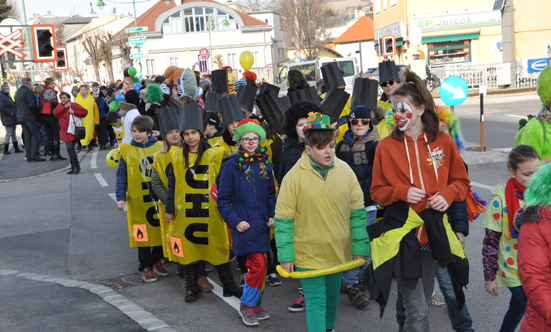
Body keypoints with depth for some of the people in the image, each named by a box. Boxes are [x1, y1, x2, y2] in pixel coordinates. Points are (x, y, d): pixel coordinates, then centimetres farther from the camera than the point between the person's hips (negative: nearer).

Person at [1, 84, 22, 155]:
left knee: (13, 133, 12)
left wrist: (14, 112, 10)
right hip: (7, 119, -10)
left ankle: (16, 149, 18)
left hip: (12, 119, 10)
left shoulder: (8, 96, 16)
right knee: (8, 133, -6)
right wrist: (10, 113, -19)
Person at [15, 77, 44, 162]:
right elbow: (32, 105, -18)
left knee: (27, 137, 11)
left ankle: (28, 156, 9)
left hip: (21, 117, 9)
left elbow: (16, 105, 21)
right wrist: (37, 113, -7)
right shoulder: (28, 91, -12)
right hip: (30, 117, -9)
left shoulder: (18, 92, 16)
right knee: (35, 135, -6)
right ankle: (34, 155, -12)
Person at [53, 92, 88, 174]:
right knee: (69, 149, 10)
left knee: (70, 148, -17)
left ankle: (76, 166, -7)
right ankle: (73, 167, 18)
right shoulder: (60, 106, 13)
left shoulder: (73, 105, -3)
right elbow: (56, 113, -6)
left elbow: (84, 111, -9)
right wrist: (64, 107, -13)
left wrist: (74, 112, -19)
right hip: (64, 132, 6)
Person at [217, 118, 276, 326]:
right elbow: (223, 199, -4)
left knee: (257, 265, 9)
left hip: (262, 224, 5)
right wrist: (235, 221, -11)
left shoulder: (264, 165, 8)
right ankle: (247, 305, 7)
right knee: (259, 265, -10)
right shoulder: (232, 166, -5)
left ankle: (254, 305, 23)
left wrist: (272, 216, 2)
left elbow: (271, 194, 16)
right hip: (244, 225, -5)